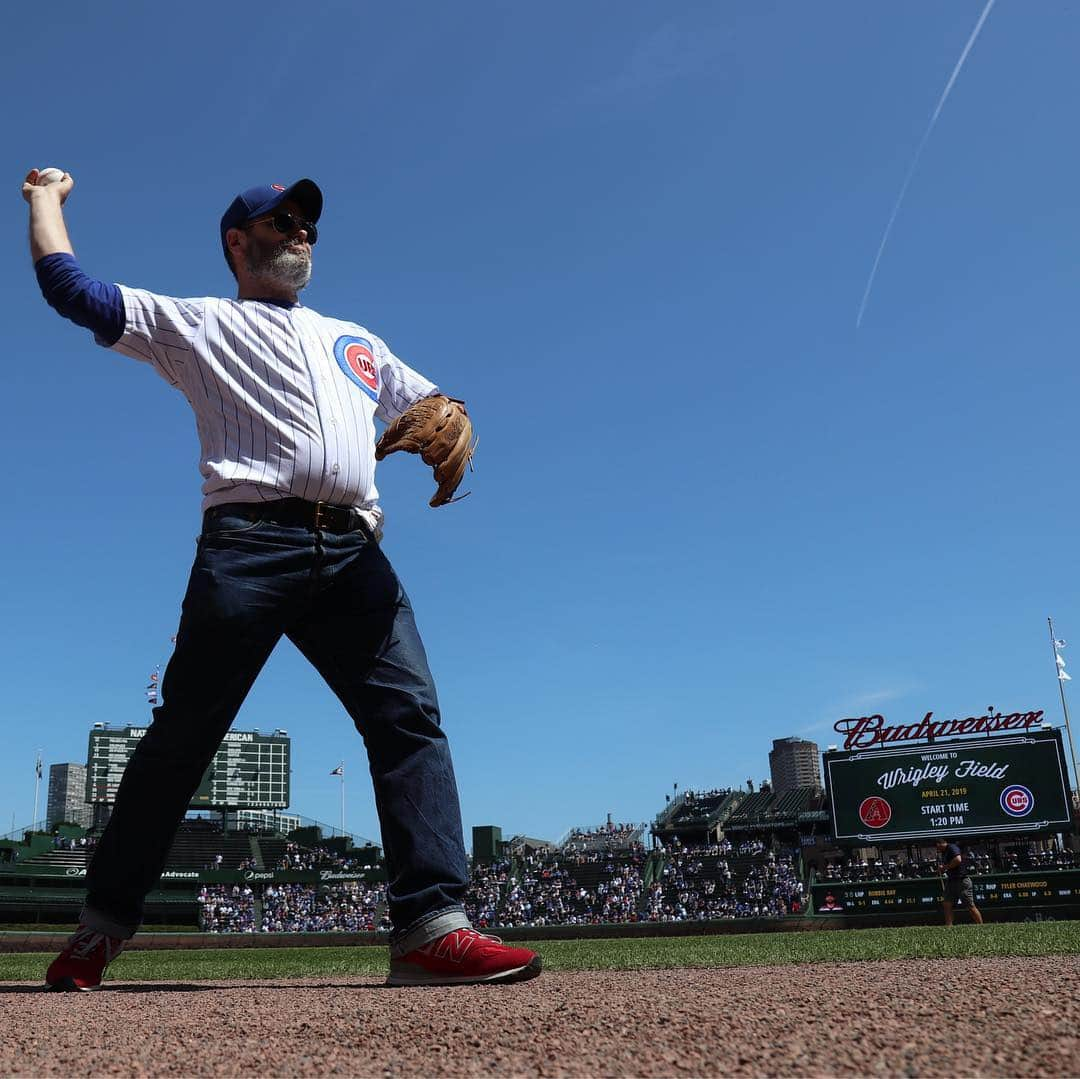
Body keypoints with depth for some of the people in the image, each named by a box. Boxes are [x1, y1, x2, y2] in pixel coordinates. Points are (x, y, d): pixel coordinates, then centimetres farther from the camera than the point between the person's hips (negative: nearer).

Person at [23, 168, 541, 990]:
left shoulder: (355, 341, 34)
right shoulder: (196, 323, 20)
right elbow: (66, 284, 13)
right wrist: (47, 199, 28)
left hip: (354, 552, 4)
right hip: (249, 543, -3)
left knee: (410, 715, -13)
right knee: (183, 732, -4)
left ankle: (432, 927, -16)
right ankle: (103, 928, 10)